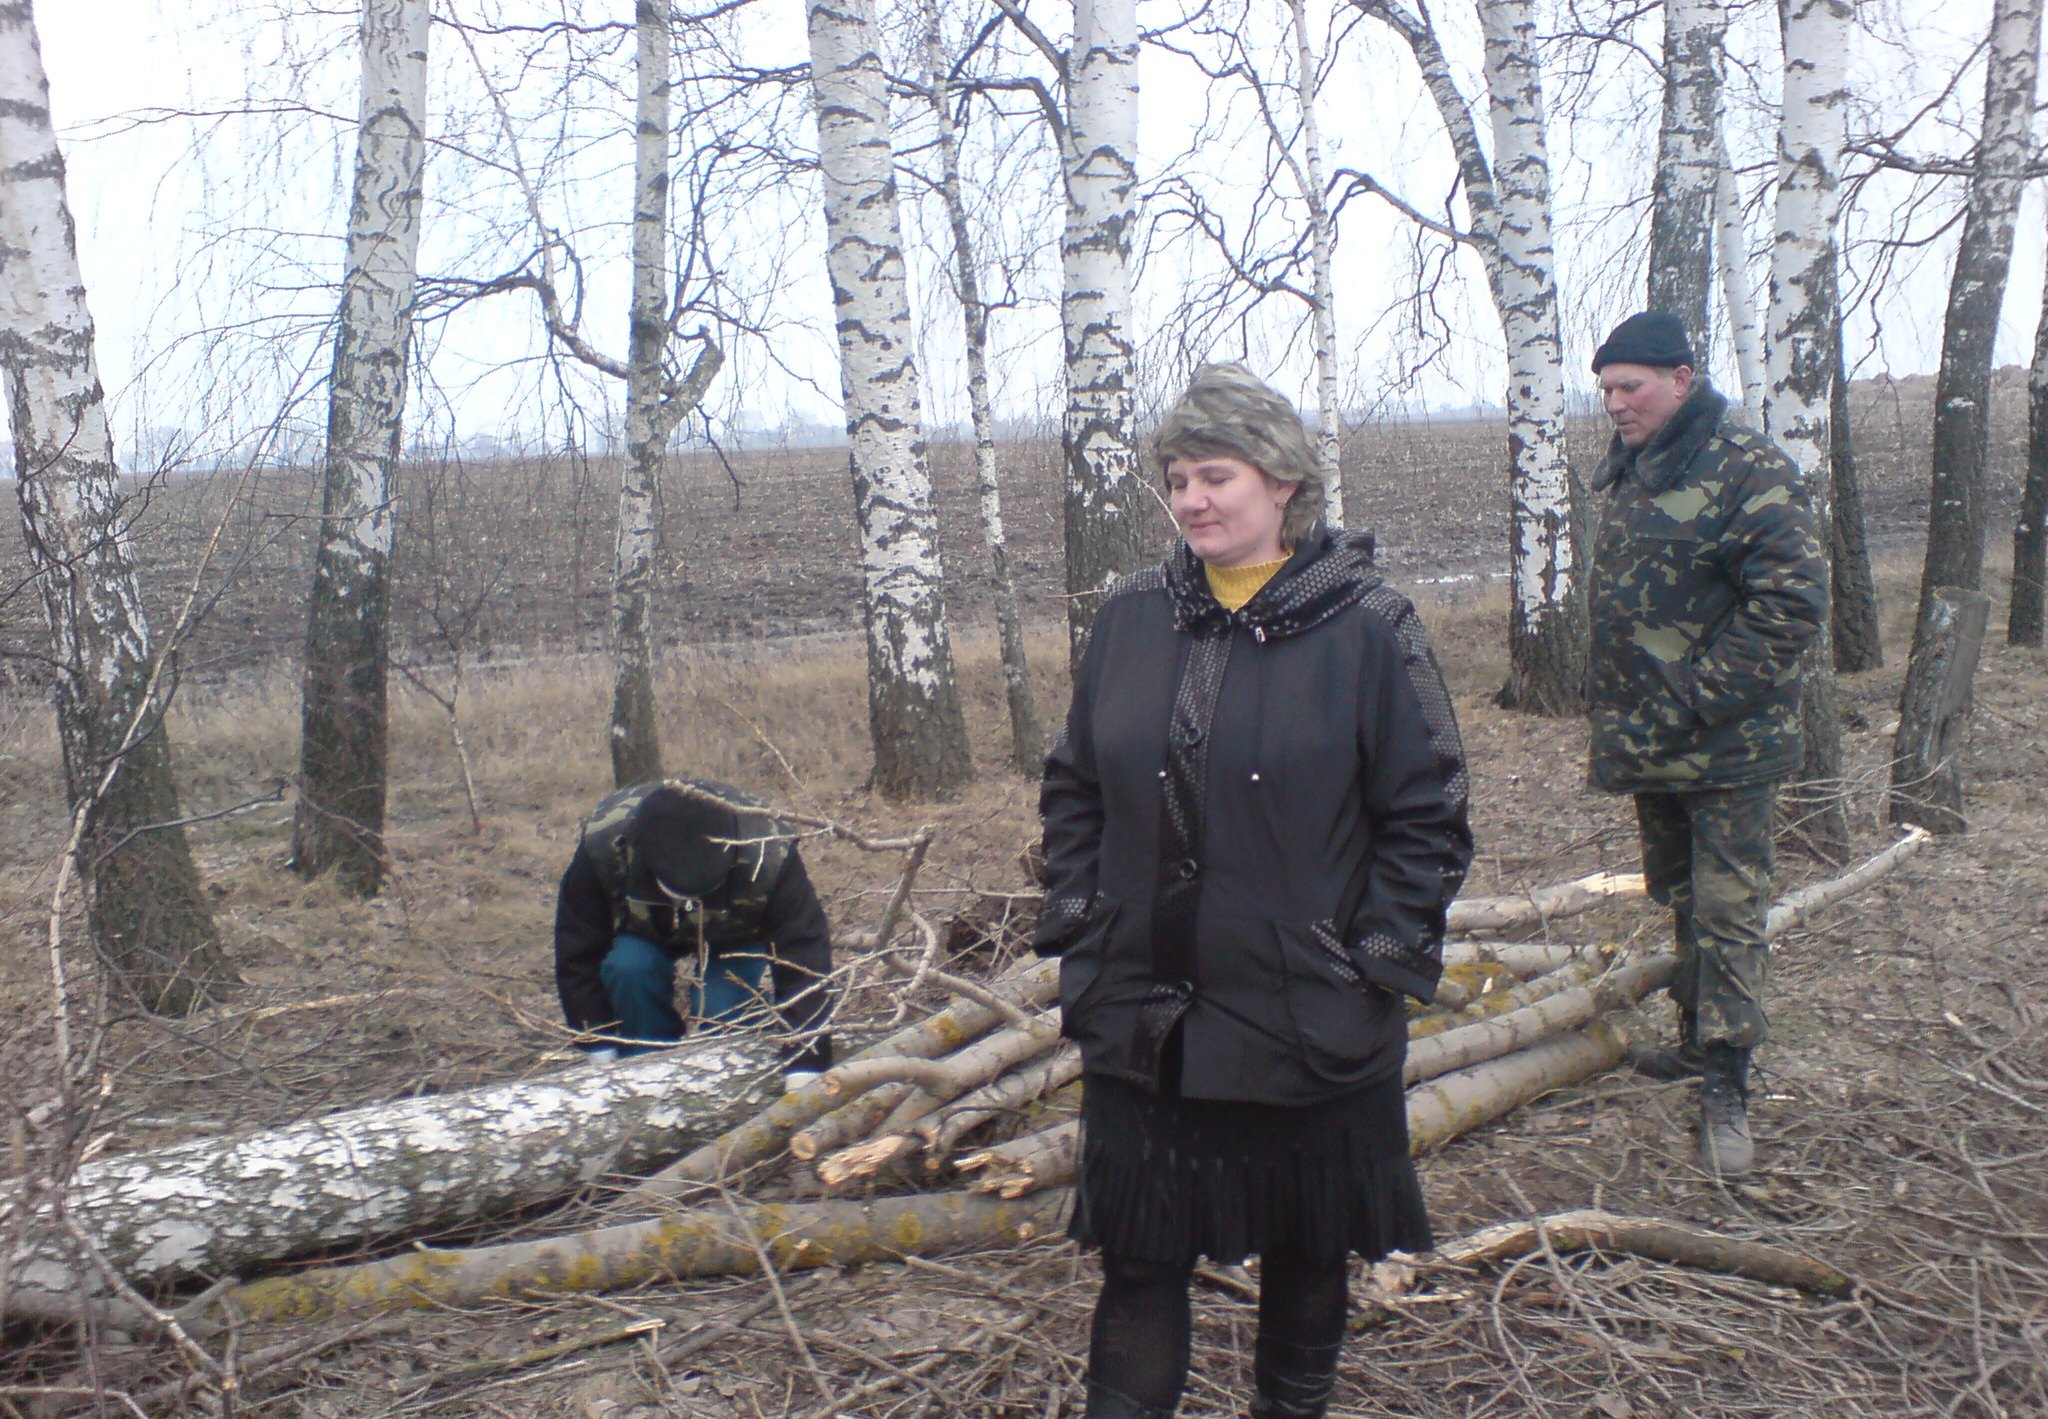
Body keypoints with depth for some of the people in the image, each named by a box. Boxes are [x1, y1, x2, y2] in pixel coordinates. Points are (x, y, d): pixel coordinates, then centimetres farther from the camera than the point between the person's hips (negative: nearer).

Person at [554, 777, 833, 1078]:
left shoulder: (770, 852, -40)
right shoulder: (601, 842, -36)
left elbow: (805, 954, -36)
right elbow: (577, 952, -23)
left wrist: (805, 1065, -41)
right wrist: (600, 1049, -21)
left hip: (734, 940, -1)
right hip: (645, 932, 1)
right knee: (628, 969, -31)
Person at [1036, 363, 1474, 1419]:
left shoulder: (1366, 629, -8)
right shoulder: (1129, 621, 3)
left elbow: (1428, 816, -6)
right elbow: (1072, 792, 11)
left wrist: (1382, 965, -10)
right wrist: (1075, 934, 5)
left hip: (1313, 1028, -2)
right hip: (1141, 1024, 3)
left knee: (1308, 1255, 16)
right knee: (1139, 1259, 10)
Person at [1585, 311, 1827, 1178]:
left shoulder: (1748, 471, -15)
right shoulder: (1630, 474, 11)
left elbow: (1793, 603, -21)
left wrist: (1685, 706, -21)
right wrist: (1612, 711, 12)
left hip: (1727, 746, -8)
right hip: (1650, 747, 8)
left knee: (1727, 910, -4)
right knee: (1680, 897, 18)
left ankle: (1726, 1085, 4)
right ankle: (1701, 1042, 33)